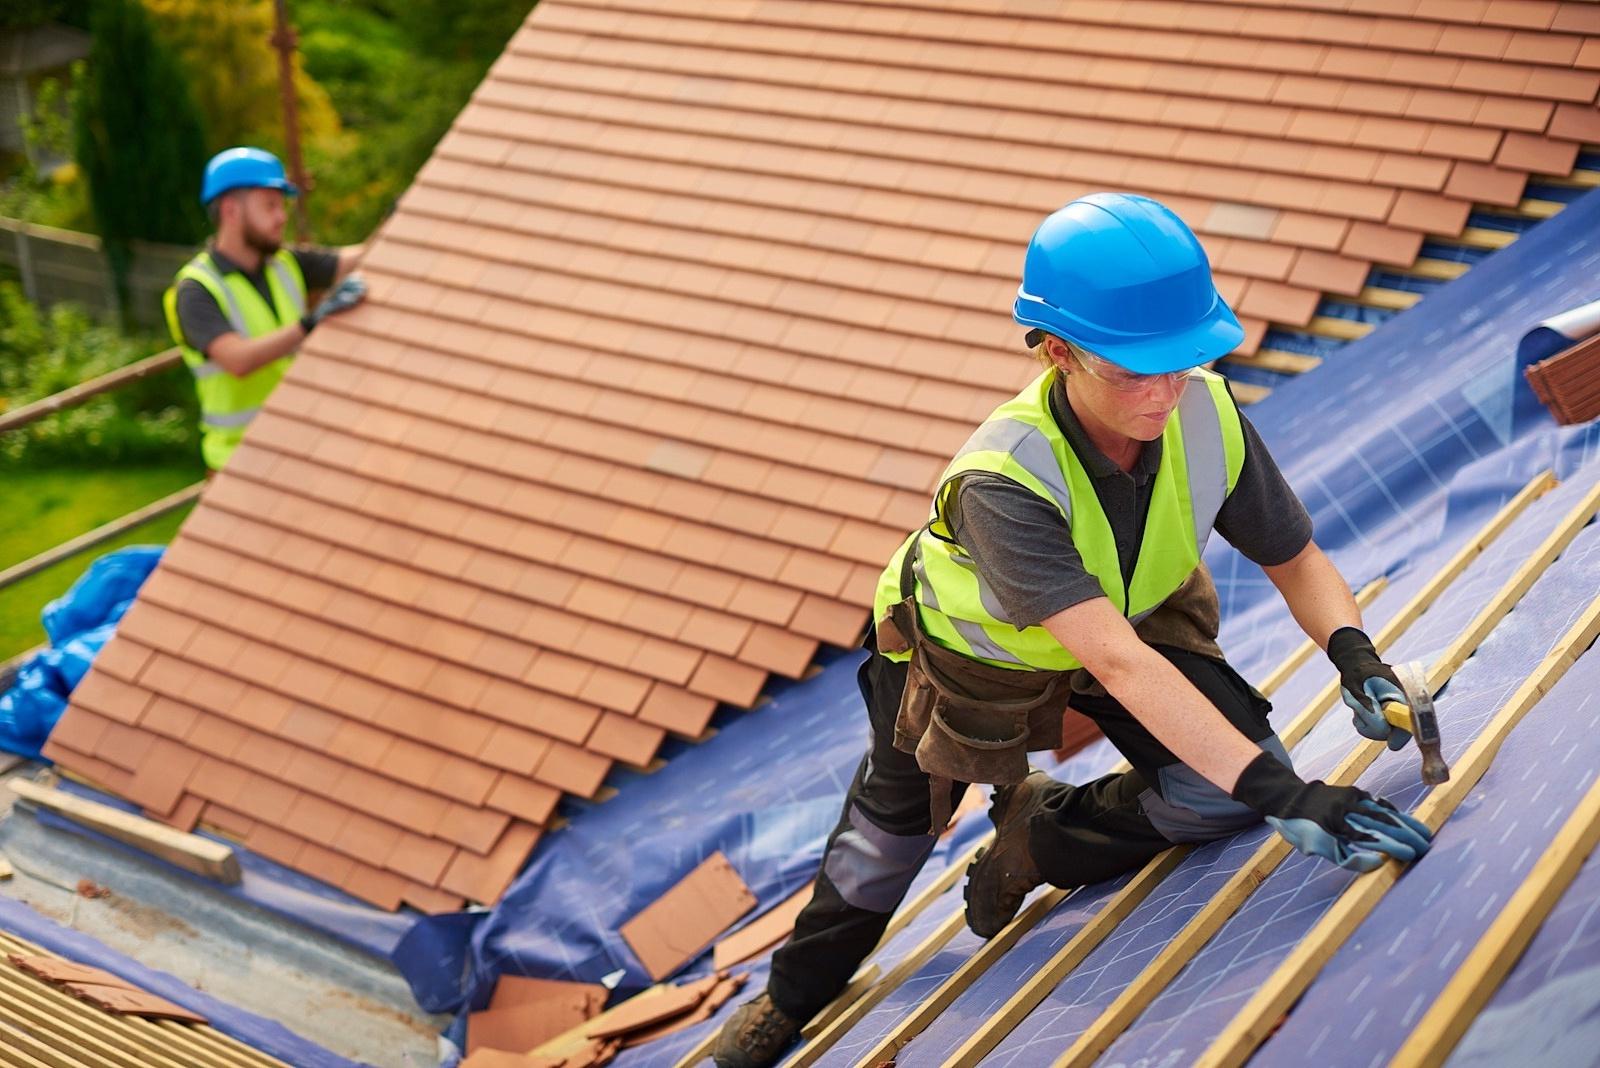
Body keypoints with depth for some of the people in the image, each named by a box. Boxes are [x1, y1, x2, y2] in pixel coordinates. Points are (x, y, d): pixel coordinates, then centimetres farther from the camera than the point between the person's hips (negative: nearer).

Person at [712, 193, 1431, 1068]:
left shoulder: (1208, 415, -30)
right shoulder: (1000, 483, -45)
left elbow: (1297, 563, -16)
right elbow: (1119, 664, -53)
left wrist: (1353, 654, -37)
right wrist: (1279, 790, -60)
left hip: (1141, 613, 4)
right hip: (970, 648, -3)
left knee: (1228, 795, -18)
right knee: (890, 832, 16)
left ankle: (1038, 835, 10)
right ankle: (797, 994, 47)